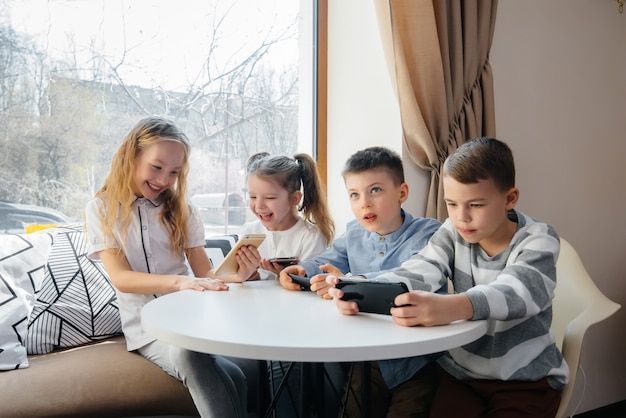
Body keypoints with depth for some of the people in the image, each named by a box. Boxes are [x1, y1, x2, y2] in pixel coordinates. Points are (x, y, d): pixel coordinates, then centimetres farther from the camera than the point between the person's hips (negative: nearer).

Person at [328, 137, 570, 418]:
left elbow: (518, 291, -34)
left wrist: (453, 307, -55)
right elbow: (419, 272, -19)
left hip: (527, 379, -2)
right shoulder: (453, 232, -1)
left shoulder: (538, 239, -12)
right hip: (461, 371, 2)